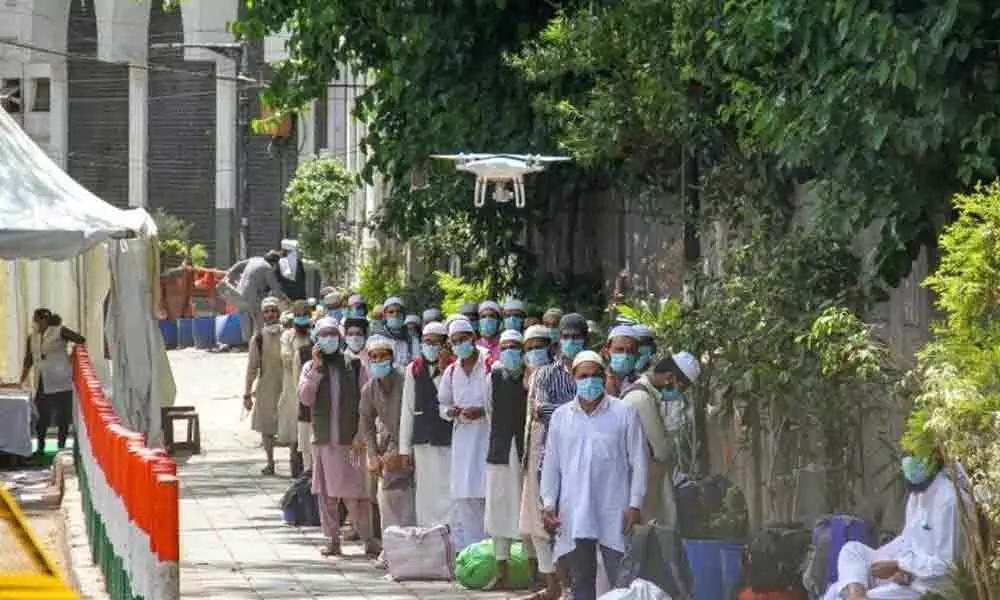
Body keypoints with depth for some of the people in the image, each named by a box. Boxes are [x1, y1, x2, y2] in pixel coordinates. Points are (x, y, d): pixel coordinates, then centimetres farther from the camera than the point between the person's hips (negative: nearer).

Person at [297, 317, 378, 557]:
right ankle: (333, 540, 12)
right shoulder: (310, 367, 8)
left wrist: (361, 434, -4)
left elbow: (364, 400, 3)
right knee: (326, 493, 5)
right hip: (323, 439, 2)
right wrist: (317, 368, -10)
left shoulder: (353, 365, 4)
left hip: (350, 439, -2)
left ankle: (368, 539, -1)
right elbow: (305, 398, -5)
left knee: (355, 492, -7)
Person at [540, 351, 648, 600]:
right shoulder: (561, 416, 10)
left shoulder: (624, 413, 1)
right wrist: (548, 502, 4)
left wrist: (635, 505, -6)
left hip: (614, 514, -3)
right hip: (574, 515, 3)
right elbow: (551, 464, 14)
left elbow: (638, 461, 0)